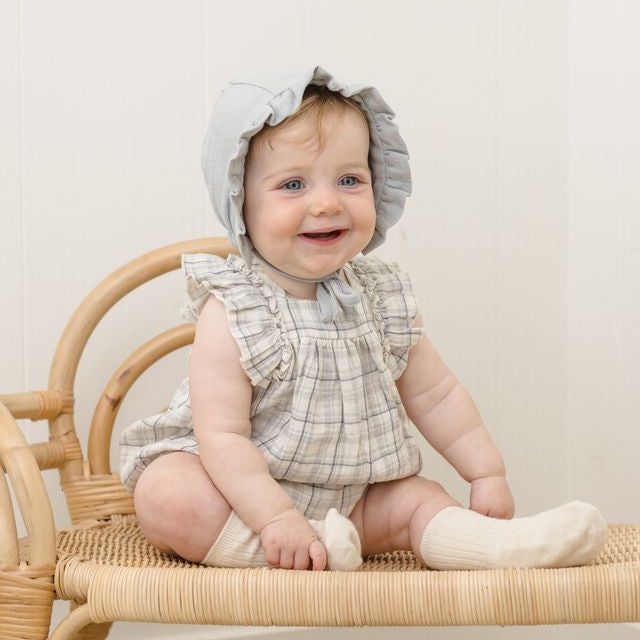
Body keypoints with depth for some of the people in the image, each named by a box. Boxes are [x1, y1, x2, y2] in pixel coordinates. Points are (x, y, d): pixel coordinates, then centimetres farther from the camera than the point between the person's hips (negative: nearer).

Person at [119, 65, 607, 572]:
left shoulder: (383, 301, -3)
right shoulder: (232, 315, -20)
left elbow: (436, 396, 6)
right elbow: (222, 435, -25)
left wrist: (488, 474, 2)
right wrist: (276, 520, -33)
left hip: (345, 495, 5)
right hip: (242, 493, -5)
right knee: (164, 497, -30)